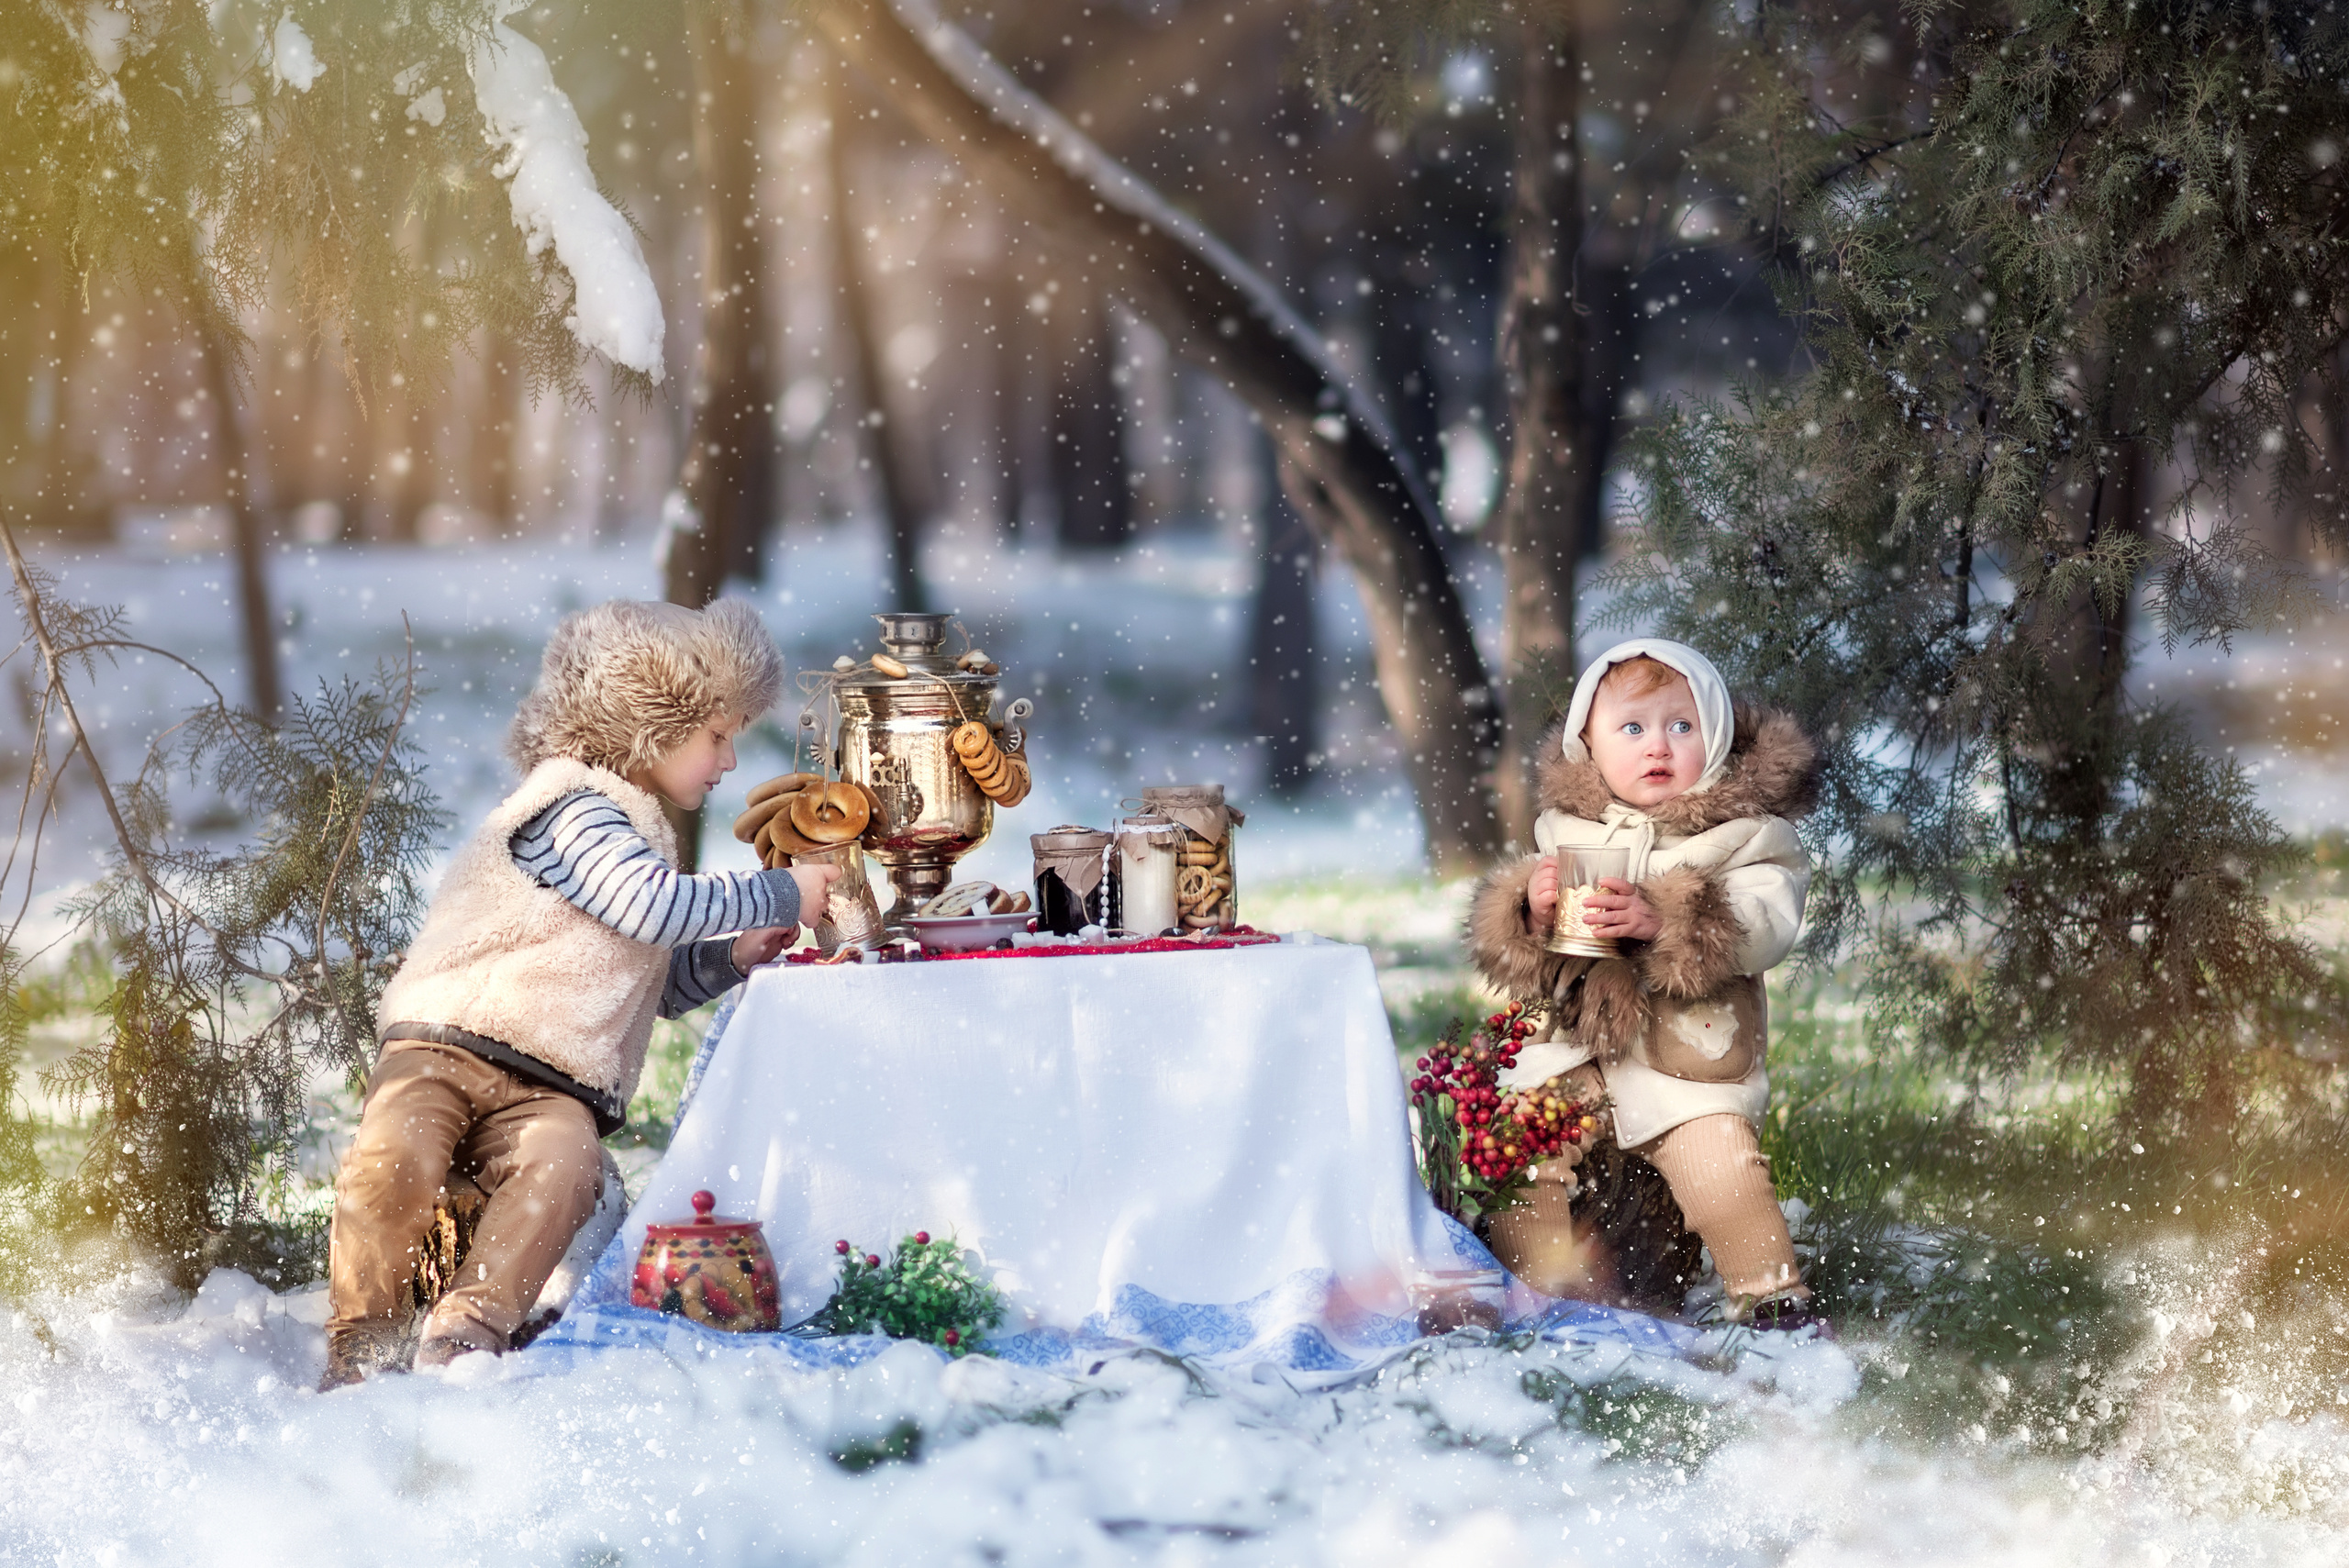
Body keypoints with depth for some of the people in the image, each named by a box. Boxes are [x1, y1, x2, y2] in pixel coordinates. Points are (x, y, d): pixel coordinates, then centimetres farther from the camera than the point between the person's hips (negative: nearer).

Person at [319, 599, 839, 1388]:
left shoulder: (636, 832, 28)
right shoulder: (575, 806, -2)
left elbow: (652, 981, 38)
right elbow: (651, 903, -19)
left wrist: (729, 957, 19)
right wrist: (781, 894, -10)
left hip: (547, 1092, 6)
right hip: (445, 1047, -6)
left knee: (564, 1166, -30)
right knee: (395, 1159, -34)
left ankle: (463, 1336, -32)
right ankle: (361, 1344, -18)